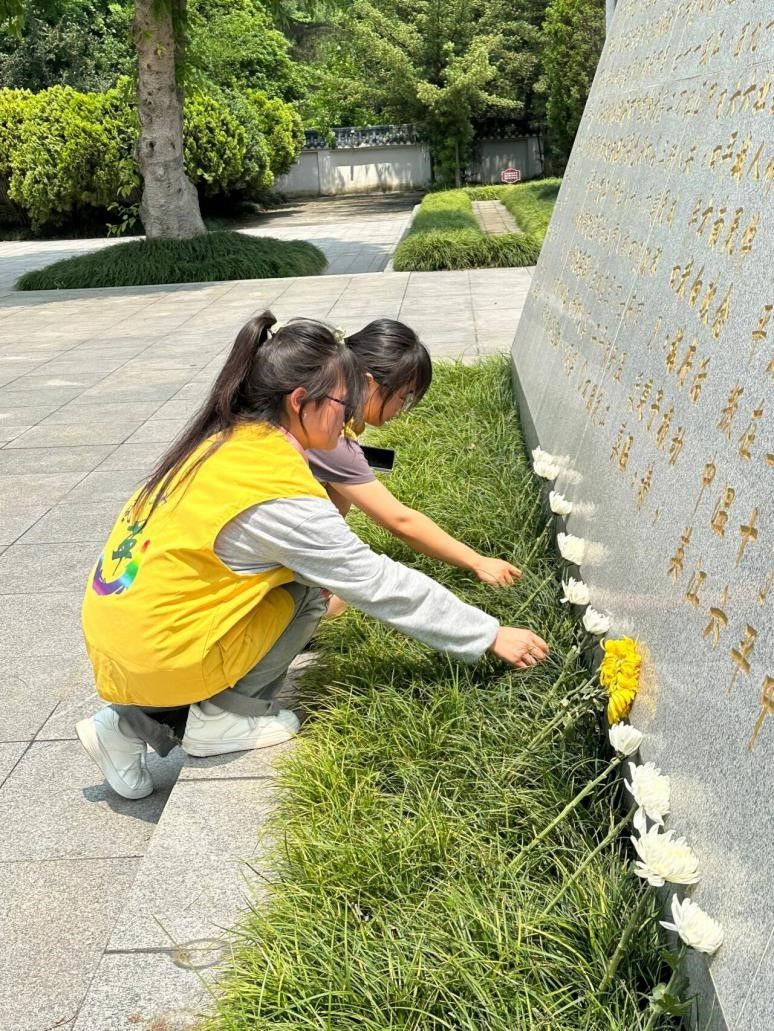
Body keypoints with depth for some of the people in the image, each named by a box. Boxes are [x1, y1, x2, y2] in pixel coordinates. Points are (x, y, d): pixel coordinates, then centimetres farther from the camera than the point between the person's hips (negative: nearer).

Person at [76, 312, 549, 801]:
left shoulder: (230, 438, 3)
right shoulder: (282, 493, -21)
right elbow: (380, 584, -15)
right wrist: (491, 635, -6)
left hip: (112, 638, 8)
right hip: (158, 658, -8)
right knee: (307, 587, -1)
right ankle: (221, 717, 4)